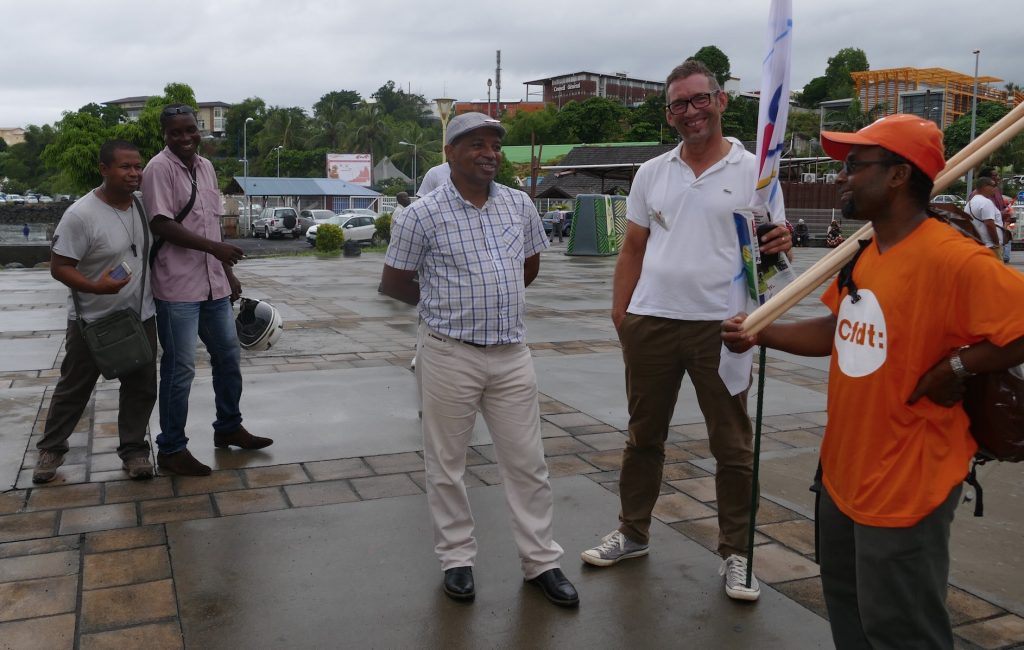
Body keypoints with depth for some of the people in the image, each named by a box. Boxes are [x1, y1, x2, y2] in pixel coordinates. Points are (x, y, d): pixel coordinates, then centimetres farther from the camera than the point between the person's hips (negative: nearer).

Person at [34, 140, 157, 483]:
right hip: (92, 321, -5)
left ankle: (133, 448, 23)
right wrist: (95, 287, -34)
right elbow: (59, 267, -18)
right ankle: (51, 448, 28)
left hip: (140, 316, 5)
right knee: (73, 389, 10)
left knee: (141, 388, 9)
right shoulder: (80, 214, -20)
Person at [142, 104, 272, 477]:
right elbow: (161, 225, -19)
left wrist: (229, 273, 16)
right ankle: (171, 449, 11)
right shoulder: (159, 169, -12)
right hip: (177, 286, -8)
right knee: (180, 368, -2)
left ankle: (228, 428, 33)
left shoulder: (206, 167, 12)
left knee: (228, 356, 16)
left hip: (213, 283, 8)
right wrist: (214, 247, -24)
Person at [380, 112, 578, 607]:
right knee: (446, 464, 8)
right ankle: (456, 559, 25)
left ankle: (541, 560, 22)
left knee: (527, 461, 9)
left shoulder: (520, 205, 5)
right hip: (449, 356, -3)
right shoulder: (424, 214, -8)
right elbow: (394, 283, 1)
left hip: (512, 354, 4)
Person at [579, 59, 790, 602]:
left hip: (721, 325, -3)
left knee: (733, 446, 6)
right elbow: (632, 249, 12)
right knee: (643, 435, 15)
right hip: (651, 323, 3)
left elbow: (769, 244, 0)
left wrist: (779, 246, -24)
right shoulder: (651, 173, 9)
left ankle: (735, 552, 21)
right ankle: (632, 533, 31)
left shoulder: (753, 171, -1)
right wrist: (620, 312, 5)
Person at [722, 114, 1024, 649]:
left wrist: (956, 367, -22)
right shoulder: (863, 254, 4)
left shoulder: (952, 259, -23)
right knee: (846, 602, 26)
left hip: (907, 484, -9)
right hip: (844, 471, 9)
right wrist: (759, 334, 4)